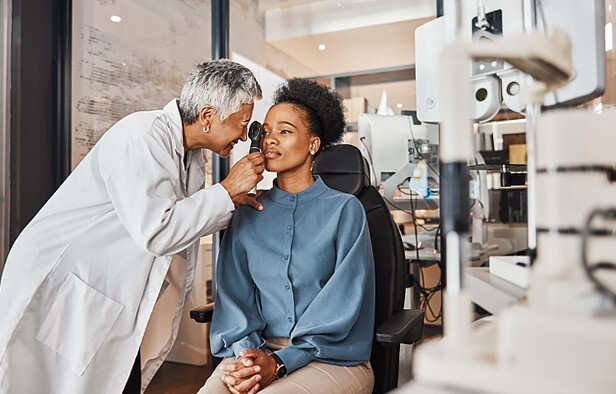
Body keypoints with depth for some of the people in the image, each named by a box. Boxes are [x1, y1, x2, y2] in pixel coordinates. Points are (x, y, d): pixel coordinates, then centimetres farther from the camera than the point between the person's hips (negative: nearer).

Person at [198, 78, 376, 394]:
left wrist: (282, 362, -16)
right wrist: (246, 351, -12)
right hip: (258, 350, 3)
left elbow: (343, 303, -8)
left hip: (333, 357, -3)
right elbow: (234, 291, 6)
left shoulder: (344, 209, -2)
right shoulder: (248, 213, 10)